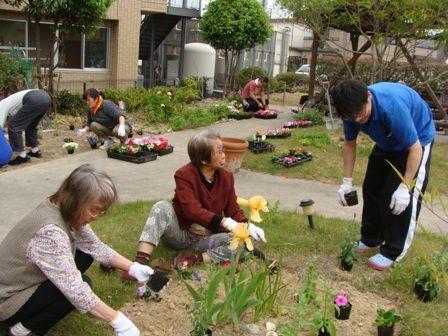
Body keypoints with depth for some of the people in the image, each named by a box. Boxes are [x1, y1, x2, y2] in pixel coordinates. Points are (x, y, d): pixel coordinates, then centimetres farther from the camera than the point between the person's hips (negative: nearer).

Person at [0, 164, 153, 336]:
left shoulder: (64, 210, -10)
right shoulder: (50, 231, -36)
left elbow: (95, 246, 0)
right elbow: (77, 291, -37)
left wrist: (133, 268, -7)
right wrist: (117, 321, -32)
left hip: (31, 277, 9)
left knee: (85, 254, 1)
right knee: (82, 284, -20)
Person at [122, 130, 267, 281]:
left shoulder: (226, 177, -2)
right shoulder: (184, 175, -16)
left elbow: (234, 211, 1)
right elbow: (192, 210, -27)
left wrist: (248, 226, -20)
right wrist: (224, 222, -35)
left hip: (205, 239, 3)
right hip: (179, 233, -3)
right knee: (162, 207, -31)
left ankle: (195, 258, -29)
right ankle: (140, 262, -39)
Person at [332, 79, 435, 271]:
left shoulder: (393, 106, -43)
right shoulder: (352, 110, -23)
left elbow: (415, 150, -34)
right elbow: (349, 144, -5)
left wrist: (405, 187, -35)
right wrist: (347, 181, -8)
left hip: (417, 139, -6)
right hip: (387, 142, 7)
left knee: (404, 198, -13)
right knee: (372, 187, 10)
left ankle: (393, 252, 0)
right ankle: (371, 239, 27)